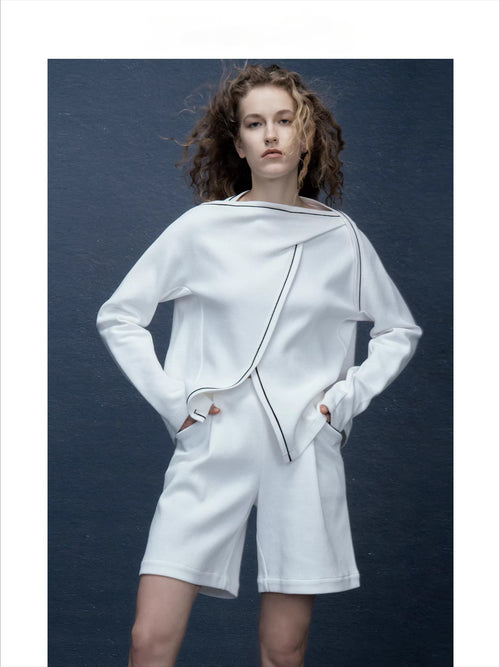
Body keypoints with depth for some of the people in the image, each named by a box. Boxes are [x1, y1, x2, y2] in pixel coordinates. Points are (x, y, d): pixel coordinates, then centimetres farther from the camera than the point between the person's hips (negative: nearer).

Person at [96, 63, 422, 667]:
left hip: (304, 455, 1)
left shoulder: (340, 237, 6)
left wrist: (347, 396, 5)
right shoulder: (202, 227, 2)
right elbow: (118, 316, 8)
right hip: (211, 450, -1)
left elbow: (400, 330, 19)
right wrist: (172, 400, -1)